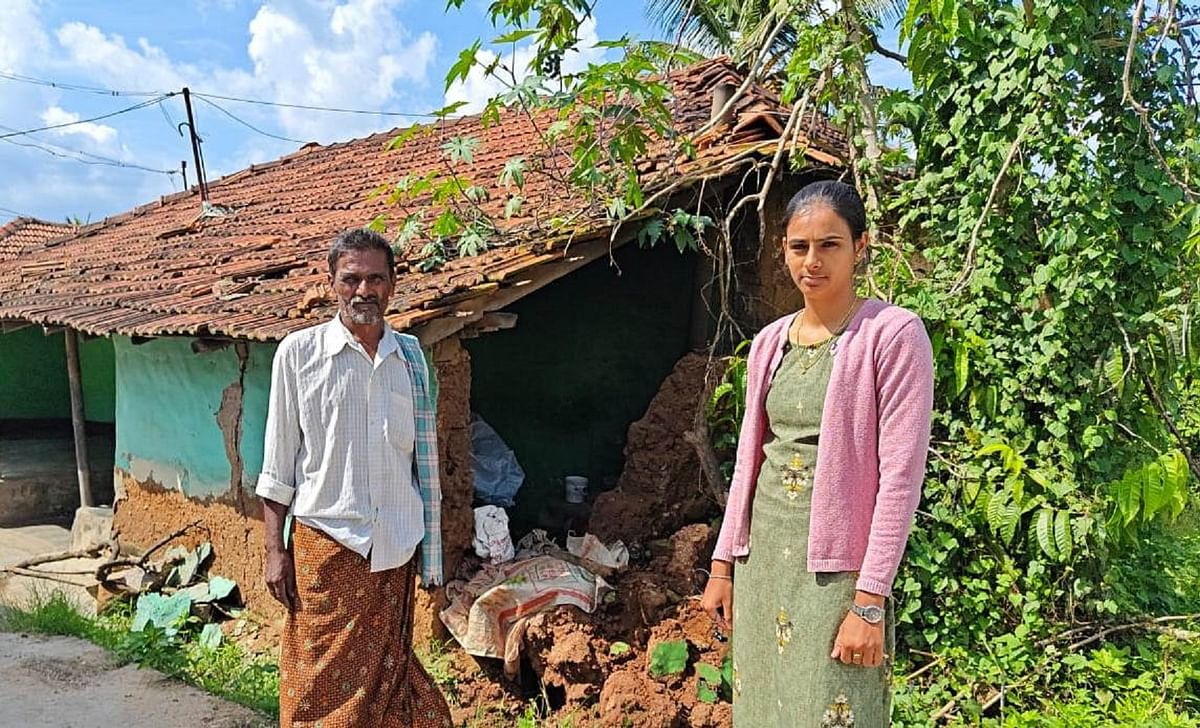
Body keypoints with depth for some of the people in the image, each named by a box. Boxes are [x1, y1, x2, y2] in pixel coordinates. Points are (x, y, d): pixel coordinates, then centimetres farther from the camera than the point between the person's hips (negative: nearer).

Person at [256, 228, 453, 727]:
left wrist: (430, 547, 10)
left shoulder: (410, 354, 6)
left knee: (386, 672, 14)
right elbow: (277, 464, 0)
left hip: (396, 545, 3)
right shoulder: (299, 352, -3)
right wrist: (275, 551, -4)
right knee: (322, 683, 4)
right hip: (326, 543, -3)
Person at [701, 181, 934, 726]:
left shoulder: (891, 334, -10)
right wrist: (722, 563, 11)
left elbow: (900, 476, -14)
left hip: (836, 563, -5)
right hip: (762, 554, 6)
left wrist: (870, 599, -17)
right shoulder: (769, 342, 8)